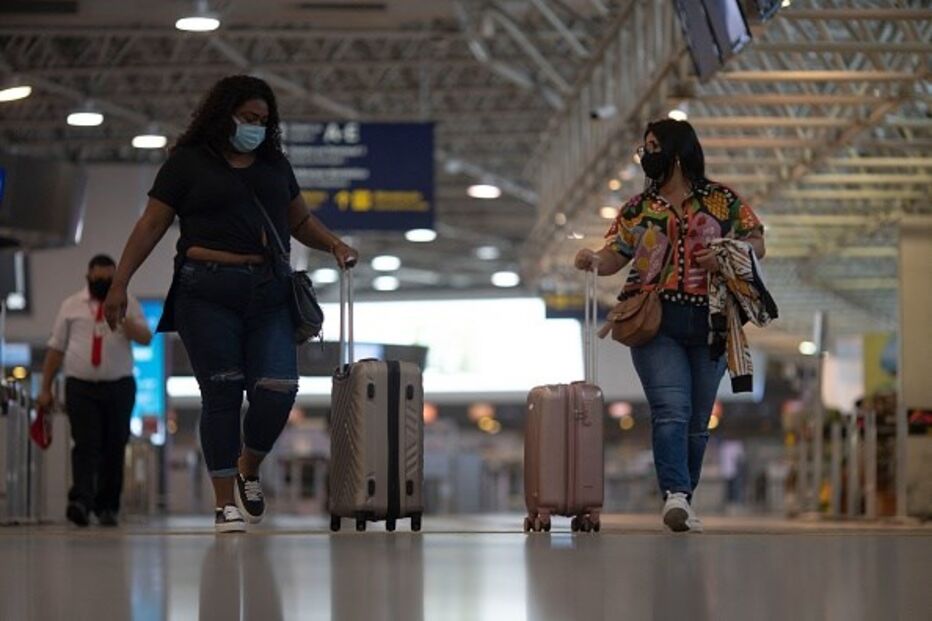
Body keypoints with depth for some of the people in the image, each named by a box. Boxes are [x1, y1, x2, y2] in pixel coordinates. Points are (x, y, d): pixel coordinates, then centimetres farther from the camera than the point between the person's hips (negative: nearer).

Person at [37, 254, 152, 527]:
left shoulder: (128, 304, 8)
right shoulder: (72, 306, 8)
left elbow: (145, 338, -3)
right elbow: (56, 349, 10)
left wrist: (122, 318, -17)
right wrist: (45, 388, 8)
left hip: (119, 385, 1)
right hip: (81, 386, -1)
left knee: (114, 448, 3)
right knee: (86, 445, -14)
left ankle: (108, 507, 12)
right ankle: (81, 501, -26)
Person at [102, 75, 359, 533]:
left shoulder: (275, 164, 18)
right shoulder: (187, 163, 4)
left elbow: (301, 221, 26)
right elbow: (151, 225, 4)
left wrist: (333, 244, 7)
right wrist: (120, 283, -2)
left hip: (269, 293, 4)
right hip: (208, 293, -4)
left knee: (278, 388, -10)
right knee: (222, 394, -3)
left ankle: (249, 472, 17)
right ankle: (226, 504, 4)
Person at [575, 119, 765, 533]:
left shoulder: (723, 201, 8)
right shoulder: (638, 209, 12)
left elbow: (757, 243, 10)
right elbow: (616, 256, 8)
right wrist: (594, 261, -14)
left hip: (710, 323, 1)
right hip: (656, 323, -1)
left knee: (698, 420, 6)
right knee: (671, 410, -18)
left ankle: (681, 501, 16)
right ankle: (676, 495, -28)